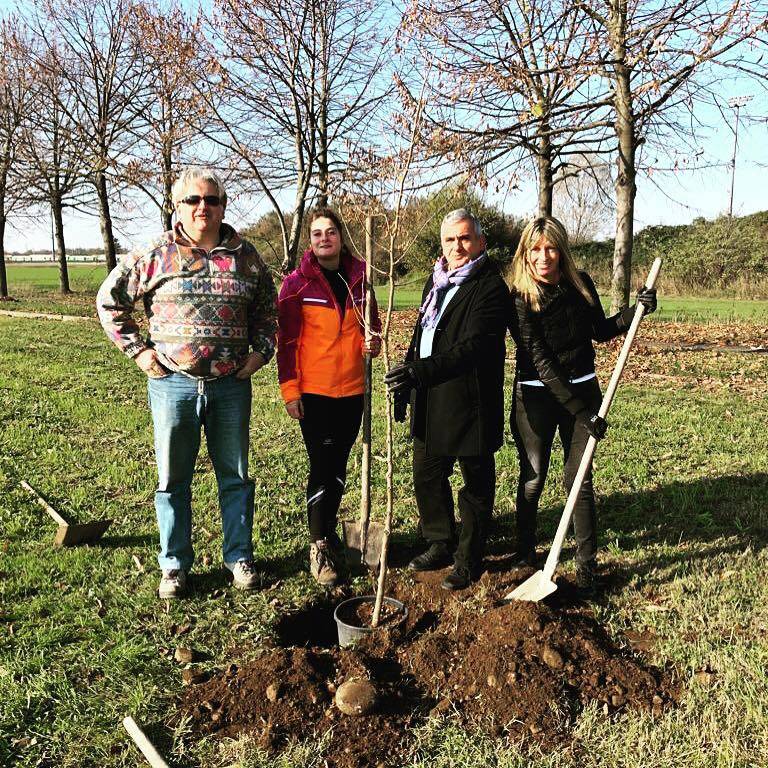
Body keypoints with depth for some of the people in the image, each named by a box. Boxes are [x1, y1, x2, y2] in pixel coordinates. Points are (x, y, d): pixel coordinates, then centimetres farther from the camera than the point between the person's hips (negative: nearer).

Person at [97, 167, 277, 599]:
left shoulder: (246, 257, 4)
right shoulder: (155, 257, -2)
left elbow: (268, 308, 17)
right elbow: (110, 300, 7)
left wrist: (261, 351, 5)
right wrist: (137, 350, 0)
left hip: (232, 385, 1)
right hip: (173, 383, -1)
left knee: (235, 476, 11)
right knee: (173, 479, 9)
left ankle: (240, 558, 27)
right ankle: (175, 565, 24)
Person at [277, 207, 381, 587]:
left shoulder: (358, 277, 6)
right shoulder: (297, 283, -5)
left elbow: (371, 322, 17)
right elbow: (286, 341, -5)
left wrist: (373, 341, -5)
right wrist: (289, 390, -10)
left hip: (352, 388, 4)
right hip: (313, 391, -4)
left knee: (338, 466, 14)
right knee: (321, 466, -2)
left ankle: (329, 531, 32)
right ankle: (318, 546, 10)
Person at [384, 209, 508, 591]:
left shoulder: (490, 286, -13)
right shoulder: (436, 280, 14)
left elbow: (472, 347, -24)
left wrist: (421, 371, -33)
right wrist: (406, 384, 19)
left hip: (470, 401, -8)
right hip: (430, 401, 8)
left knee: (476, 483, 7)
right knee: (427, 476, 17)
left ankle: (469, 560, 21)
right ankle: (441, 545, 36)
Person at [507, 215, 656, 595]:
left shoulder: (581, 284, -3)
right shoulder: (518, 299, -15)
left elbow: (601, 331, 13)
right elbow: (541, 362, -20)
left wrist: (636, 311, -5)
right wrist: (580, 411, -24)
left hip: (582, 390, 3)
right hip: (536, 396, -2)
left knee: (580, 479, 3)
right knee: (532, 480, 8)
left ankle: (587, 565, 14)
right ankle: (525, 554, 29)